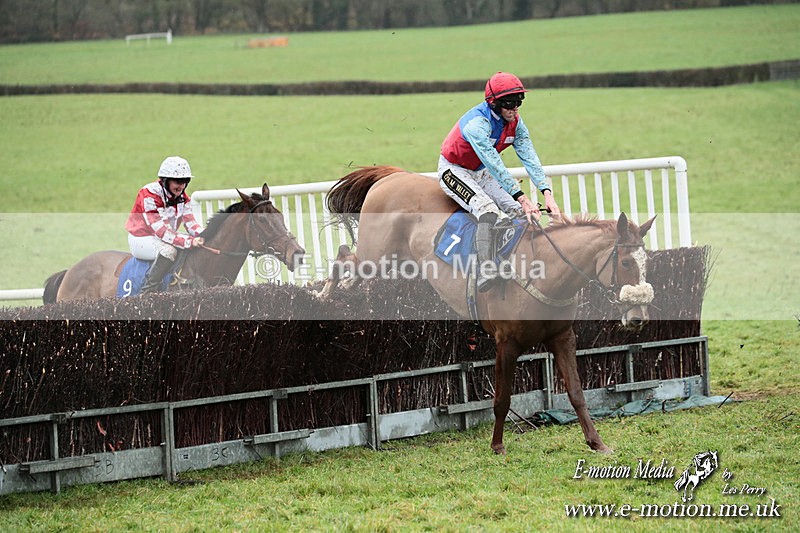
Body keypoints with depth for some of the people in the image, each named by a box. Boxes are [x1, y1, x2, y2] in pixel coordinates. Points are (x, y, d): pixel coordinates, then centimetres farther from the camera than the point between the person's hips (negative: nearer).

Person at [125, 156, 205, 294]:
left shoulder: (182, 197, 1)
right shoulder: (149, 195, -25)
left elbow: (190, 224, -5)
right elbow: (161, 231, -31)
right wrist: (189, 242, -41)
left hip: (165, 237, 8)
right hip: (141, 240, -8)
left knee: (201, 246, -5)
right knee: (169, 251, -37)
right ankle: (148, 291, -29)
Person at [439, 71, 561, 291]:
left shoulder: (515, 123, -9)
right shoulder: (476, 123, -33)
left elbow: (529, 158, -15)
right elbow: (495, 165, -37)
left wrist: (547, 193, -28)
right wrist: (522, 198, -41)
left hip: (481, 173, 8)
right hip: (453, 170, -8)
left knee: (518, 212, -9)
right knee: (487, 208, -32)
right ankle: (486, 271, -45)